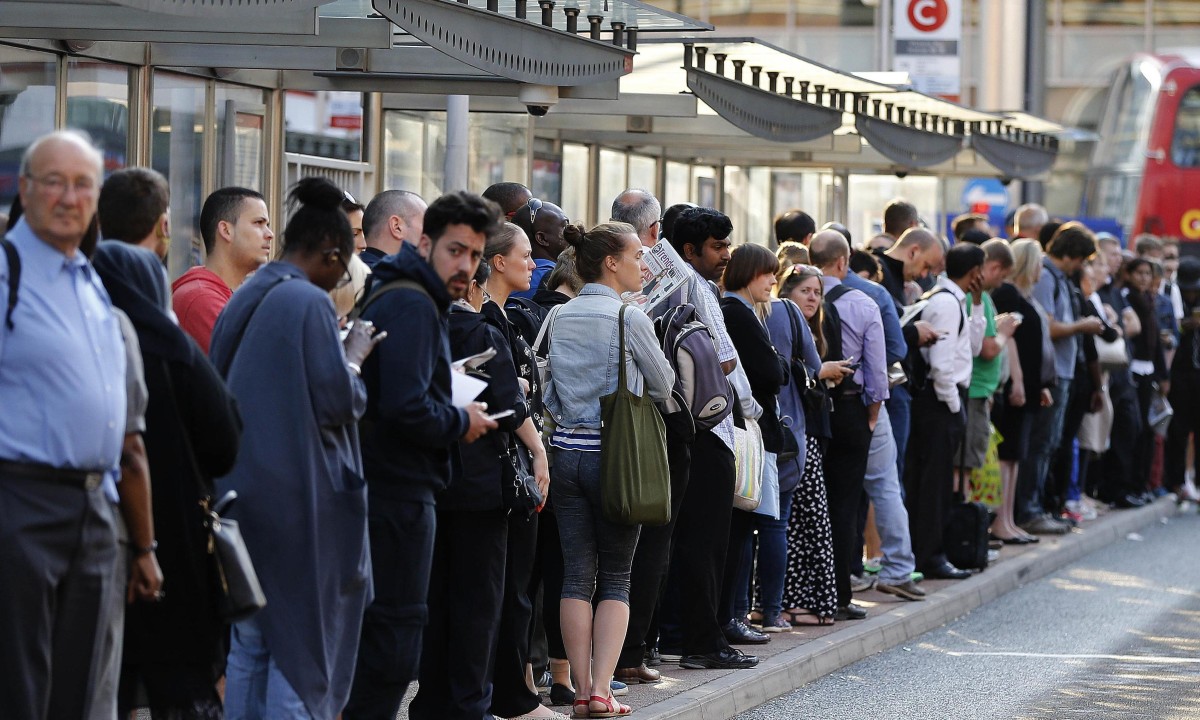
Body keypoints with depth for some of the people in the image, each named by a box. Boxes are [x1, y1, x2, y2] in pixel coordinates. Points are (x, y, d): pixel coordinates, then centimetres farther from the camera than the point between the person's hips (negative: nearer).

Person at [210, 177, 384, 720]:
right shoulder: (310, 303, -14)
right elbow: (338, 400, -17)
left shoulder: (244, 300, 10)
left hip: (241, 492, 8)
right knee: (302, 640, -1)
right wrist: (354, 357, 2)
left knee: (249, 644, 12)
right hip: (299, 499, -8)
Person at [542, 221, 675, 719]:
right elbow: (663, 386, 2)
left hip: (566, 449, 4)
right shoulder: (630, 320, -10)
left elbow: (547, 391, 12)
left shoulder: (558, 318, 6)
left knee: (577, 575, 7)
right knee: (616, 579, 3)